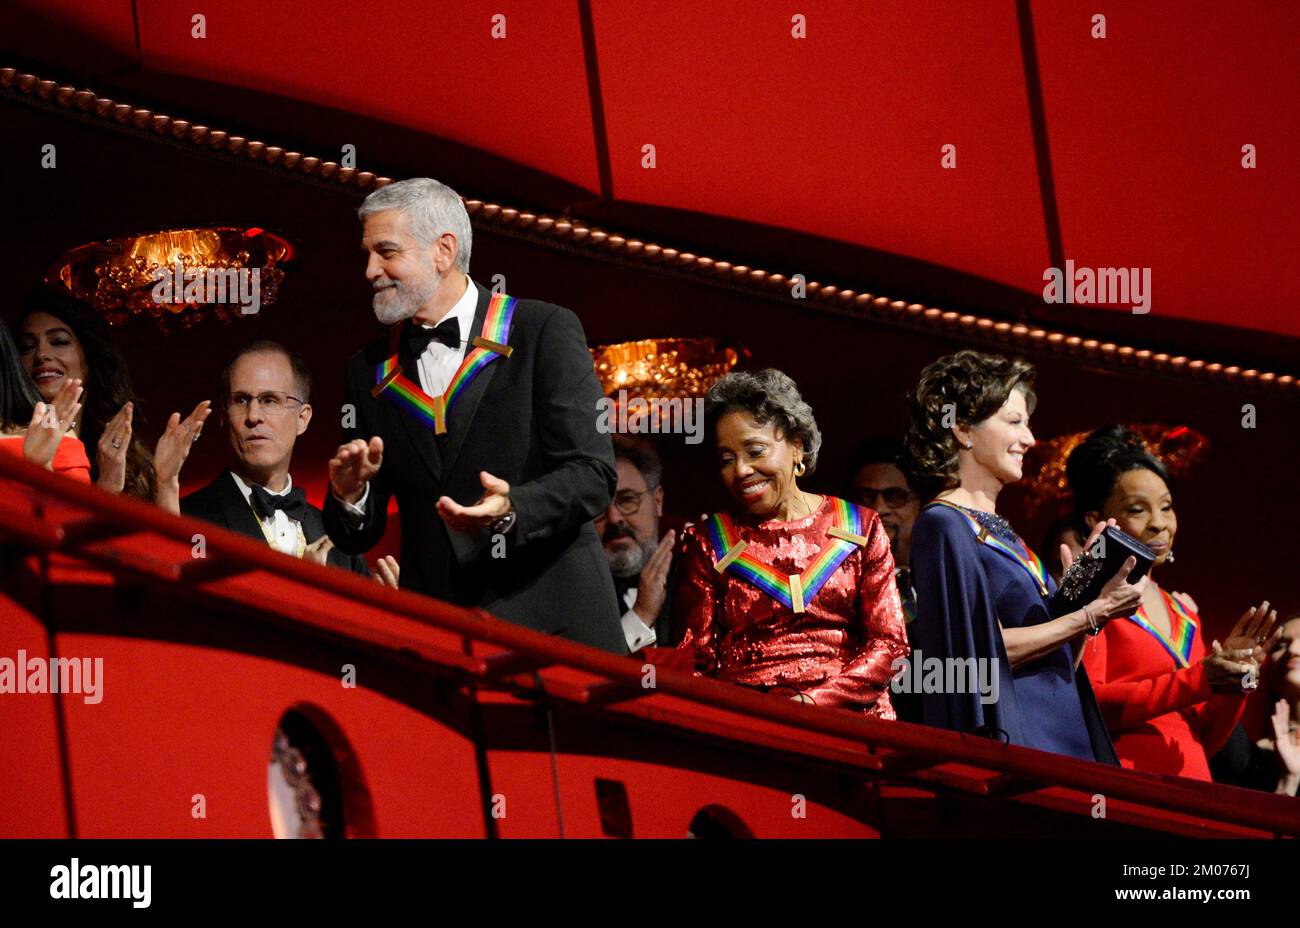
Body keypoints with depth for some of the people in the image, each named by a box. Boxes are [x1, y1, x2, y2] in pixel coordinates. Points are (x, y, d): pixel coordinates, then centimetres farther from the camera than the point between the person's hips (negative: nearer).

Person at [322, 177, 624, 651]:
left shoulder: (546, 331, -2)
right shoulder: (369, 370, 10)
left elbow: (592, 472, -9)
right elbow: (358, 537, 11)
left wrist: (510, 510, -26)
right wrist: (351, 497, -12)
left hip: (555, 623, -3)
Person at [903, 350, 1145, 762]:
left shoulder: (998, 528, 18)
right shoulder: (944, 525, -8)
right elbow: (990, 648, -16)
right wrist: (1094, 613, -14)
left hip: (1061, 729, 8)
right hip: (1009, 737, -8)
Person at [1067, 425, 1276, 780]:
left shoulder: (1183, 610, 17)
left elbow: (1204, 741, 17)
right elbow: (1085, 706, -13)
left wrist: (1234, 677, 1)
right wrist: (1197, 681, -13)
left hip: (1191, 792, 6)